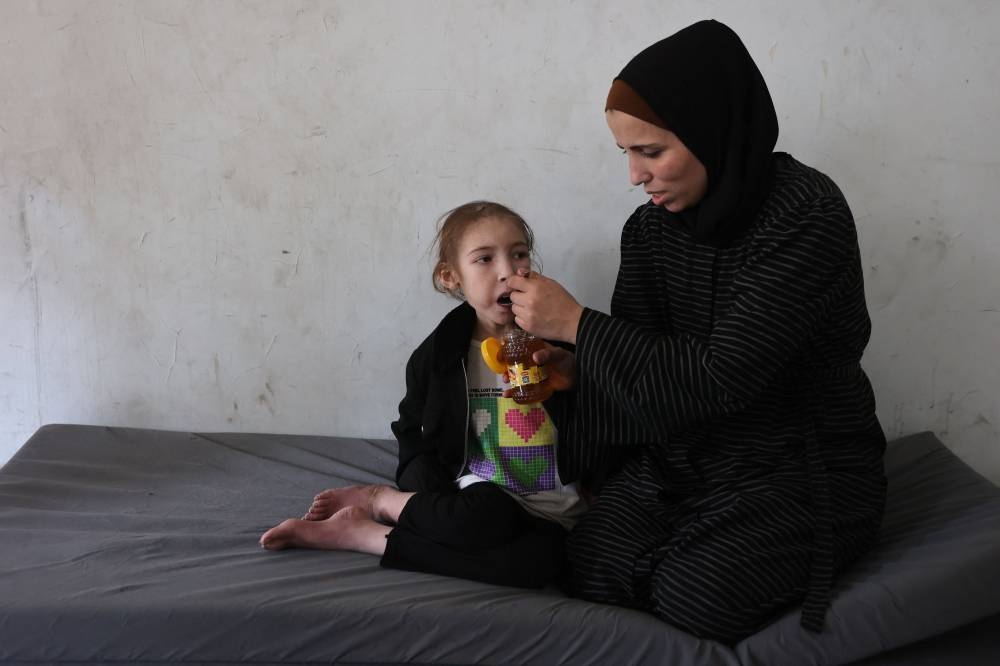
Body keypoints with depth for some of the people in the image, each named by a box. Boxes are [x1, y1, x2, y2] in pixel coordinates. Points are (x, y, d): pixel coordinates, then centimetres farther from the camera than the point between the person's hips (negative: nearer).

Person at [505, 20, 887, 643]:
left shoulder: (808, 215, -21)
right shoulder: (652, 227, 0)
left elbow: (723, 377, -25)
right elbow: (639, 351, 6)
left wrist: (577, 323, -21)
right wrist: (566, 362, -16)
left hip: (805, 466, -5)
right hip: (686, 452, 5)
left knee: (695, 595, -24)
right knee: (591, 568, -16)